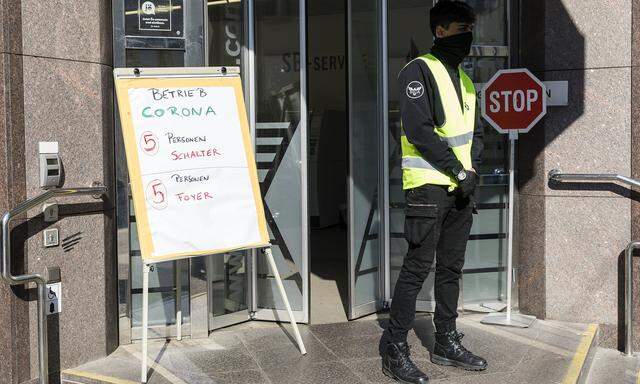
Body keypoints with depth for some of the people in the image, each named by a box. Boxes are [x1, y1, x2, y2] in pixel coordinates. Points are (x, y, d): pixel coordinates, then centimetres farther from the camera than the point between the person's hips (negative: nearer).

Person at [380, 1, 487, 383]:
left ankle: (447, 342, 24)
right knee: (418, 267, -7)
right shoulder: (419, 71, -8)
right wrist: (457, 170, -16)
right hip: (429, 186, -8)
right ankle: (395, 350, 1)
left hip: (461, 189, 8)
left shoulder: (465, 80, 17)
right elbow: (419, 130, -18)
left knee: (452, 267, 13)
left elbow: (476, 132, 19)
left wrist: (472, 168, 0)